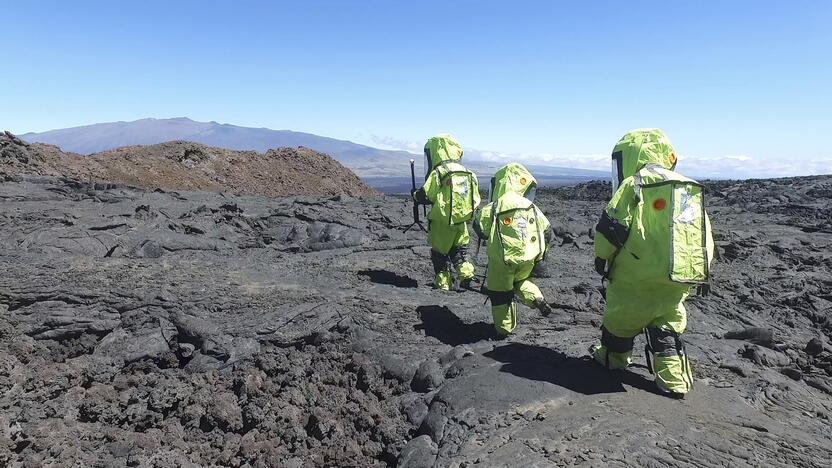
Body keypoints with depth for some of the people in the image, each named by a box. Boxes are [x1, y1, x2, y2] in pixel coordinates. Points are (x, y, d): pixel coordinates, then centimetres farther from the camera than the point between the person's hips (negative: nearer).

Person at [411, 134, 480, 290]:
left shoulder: (438, 173, -14)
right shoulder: (468, 173, 6)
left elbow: (425, 196, -14)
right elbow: (476, 199, 8)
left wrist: (414, 195, 5)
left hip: (442, 222, -5)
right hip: (462, 221, 5)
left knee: (440, 253, 11)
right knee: (459, 250, 21)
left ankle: (443, 282, 16)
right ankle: (465, 273, 5)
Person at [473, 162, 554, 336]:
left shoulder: (492, 209, -12)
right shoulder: (532, 208, 3)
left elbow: (480, 229, -7)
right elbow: (547, 232, 8)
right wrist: (541, 252, 24)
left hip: (502, 259, -4)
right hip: (528, 259, 4)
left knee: (500, 293, 14)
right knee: (520, 281, 31)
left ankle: (504, 327, 22)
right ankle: (537, 298, 6)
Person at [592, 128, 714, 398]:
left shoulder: (634, 185, -8)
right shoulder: (691, 191, 14)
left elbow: (611, 227, -16)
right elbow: (705, 239, 16)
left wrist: (601, 258, -1)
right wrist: (700, 274, 24)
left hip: (637, 278, -6)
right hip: (677, 282, 6)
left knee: (620, 319, 15)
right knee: (667, 327, 18)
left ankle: (612, 357, 33)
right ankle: (674, 379, 12)